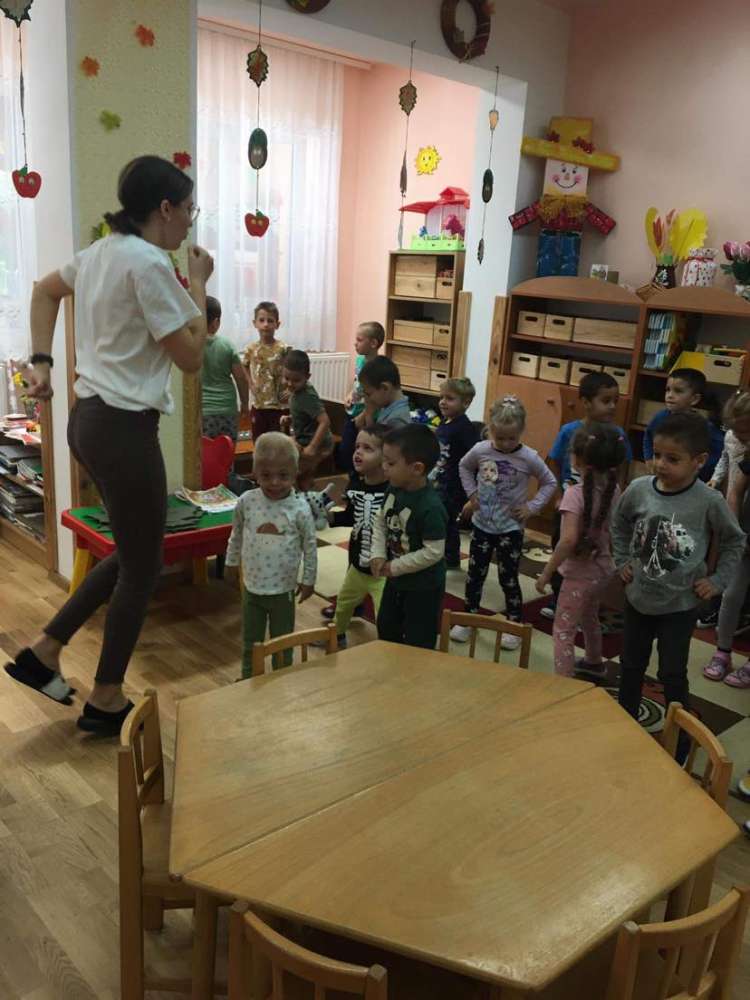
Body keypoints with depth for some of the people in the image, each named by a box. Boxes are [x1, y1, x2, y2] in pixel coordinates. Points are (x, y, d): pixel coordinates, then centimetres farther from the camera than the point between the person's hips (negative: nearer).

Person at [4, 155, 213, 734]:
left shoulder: (103, 251, 13)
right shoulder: (149, 263, -17)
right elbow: (191, 357, -15)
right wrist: (199, 287, -4)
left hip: (91, 418, 10)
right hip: (124, 428, -10)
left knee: (132, 554, 21)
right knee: (143, 568, 6)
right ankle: (107, 702, 20)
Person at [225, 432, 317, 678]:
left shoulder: (300, 508, -15)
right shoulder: (246, 502, -9)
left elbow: (310, 546, -6)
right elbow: (236, 536, 7)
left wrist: (308, 580, 0)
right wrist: (232, 564, 13)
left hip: (283, 589, -2)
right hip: (252, 586, 2)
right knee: (251, 642, 19)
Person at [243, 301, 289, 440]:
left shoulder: (283, 349, -12)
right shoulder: (251, 349, 0)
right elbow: (245, 368, 18)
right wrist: (251, 384, 7)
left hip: (280, 407, -3)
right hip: (258, 406, 4)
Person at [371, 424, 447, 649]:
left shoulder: (430, 508, -32)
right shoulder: (394, 489, -7)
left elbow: (433, 552, -29)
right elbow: (381, 523, 6)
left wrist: (395, 567, -22)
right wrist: (378, 555, -8)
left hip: (423, 586, -8)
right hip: (396, 579, 8)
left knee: (418, 643, 9)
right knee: (386, 627, 26)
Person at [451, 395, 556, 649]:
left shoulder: (529, 458, -15)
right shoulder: (480, 450, -9)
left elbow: (550, 483, -2)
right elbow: (464, 467, 12)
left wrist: (532, 507, -11)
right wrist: (472, 493, 1)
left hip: (511, 528, -2)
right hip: (481, 524, 2)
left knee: (508, 578, 5)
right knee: (475, 574, 11)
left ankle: (515, 624, 22)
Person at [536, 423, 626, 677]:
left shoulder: (575, 493, -24)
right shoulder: (613, 489, -3)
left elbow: (569, 539, -32)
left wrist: (547, 572, -24)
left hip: (580, 572, -8)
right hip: (603, 568, 8)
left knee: (563, 631, -1)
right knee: (589, 618, 30)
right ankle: (594, 663, 51)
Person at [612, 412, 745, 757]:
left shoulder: (709, 501, -18)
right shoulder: (638, 489, -11)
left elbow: (734, 542, -1)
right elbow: (619, 526, 10)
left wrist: (717, 580, -6)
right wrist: (622, 561, 4)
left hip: (680, 605, -3)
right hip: (638, 597, 3)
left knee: (672, 675, 6)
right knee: (631, 665, 18)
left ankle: (679, 740, 26)